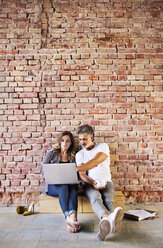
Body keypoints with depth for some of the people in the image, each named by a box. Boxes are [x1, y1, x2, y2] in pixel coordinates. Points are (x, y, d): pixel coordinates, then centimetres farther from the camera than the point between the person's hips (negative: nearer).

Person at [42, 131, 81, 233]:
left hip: (70, 184, 2)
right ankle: (69, 218, -52)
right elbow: (43, 171, 3)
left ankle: (73, 217, -54)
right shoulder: (52, 154, 11)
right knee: (64, 187, -36)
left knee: (73, 187, -34)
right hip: (52, 185, -2)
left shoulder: (73, 156, 16)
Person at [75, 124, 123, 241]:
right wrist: (92, 183, -22)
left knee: (108, 200, -32)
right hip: (89, 183, -1)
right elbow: (82, 174, 0)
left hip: (106, 182, 1)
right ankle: (109, 219, -67)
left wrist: (74, 169, -20)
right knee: (96, 198, -35)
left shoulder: (103, 146, 4)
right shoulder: (79, 154, 13)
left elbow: (95, 162, -16)